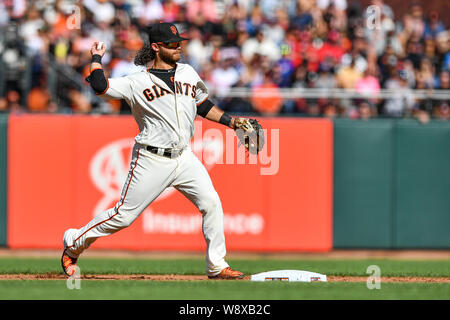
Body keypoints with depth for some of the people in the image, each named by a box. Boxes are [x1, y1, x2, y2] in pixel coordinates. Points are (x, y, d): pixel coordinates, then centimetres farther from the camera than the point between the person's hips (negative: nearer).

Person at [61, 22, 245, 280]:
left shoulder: (188, 73, 11)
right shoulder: (138, 82, -4)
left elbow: (204, 106, 22)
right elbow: (100, 86, -16)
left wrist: (231, 121, 14)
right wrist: (97, 58, -3)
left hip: (184, 157, 5)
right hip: (152, 161, -5)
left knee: (211, 203, -10)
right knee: (124, 215, -2)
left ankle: (217, 266, -1)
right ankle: (74, 243, 17)